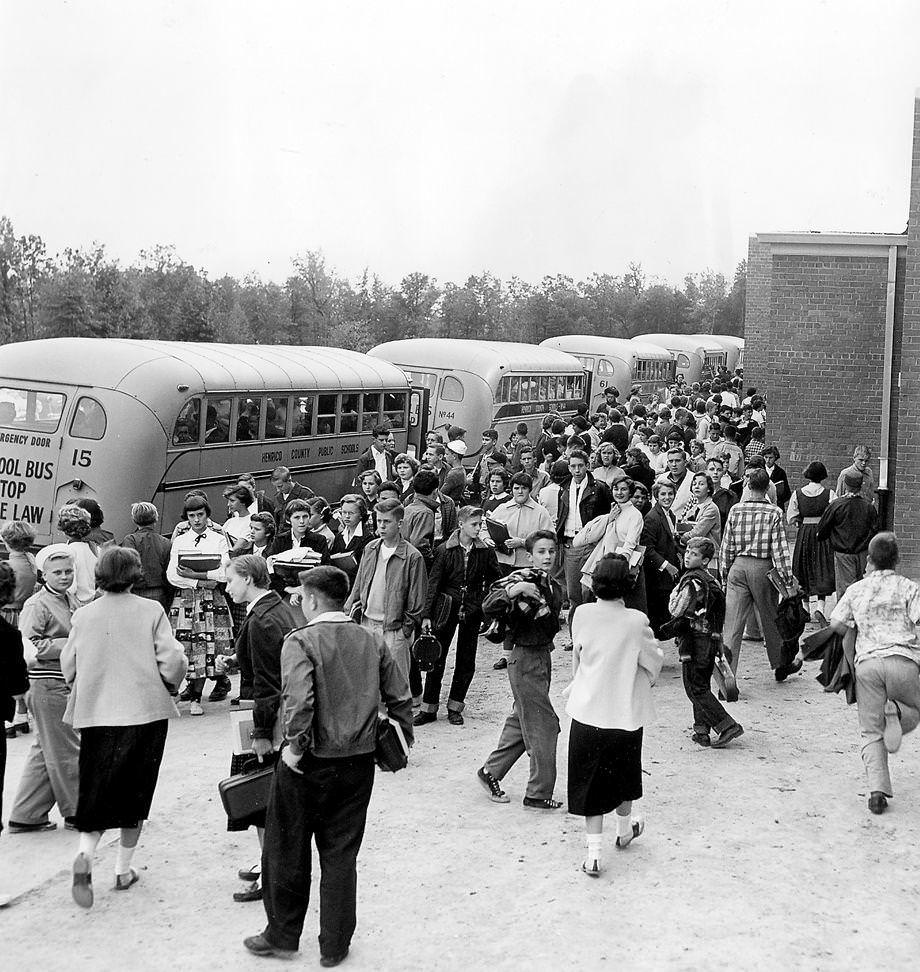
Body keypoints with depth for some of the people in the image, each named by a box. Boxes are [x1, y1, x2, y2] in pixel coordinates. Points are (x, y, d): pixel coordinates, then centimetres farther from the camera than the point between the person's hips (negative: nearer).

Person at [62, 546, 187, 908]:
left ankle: (85, 854, -14)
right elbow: (172, 662, -11)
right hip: (144, 713, -1)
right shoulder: (151, 611, -8)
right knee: (134, 793, 13)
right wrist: (170, 683, 10)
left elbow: (68, 668, 5)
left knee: (97, 794, 10)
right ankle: (123, 870, 20)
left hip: (95, 715, 2)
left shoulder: (83, 615, -1)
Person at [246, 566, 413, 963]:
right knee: (341, 855, 14)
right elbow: (400, 697, 5)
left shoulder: (301, 641, -13)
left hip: (309, 764, -4)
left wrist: (295, 744, -15)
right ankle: (335, 945, 20)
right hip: (359, 763, 4)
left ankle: (283, 936, 27)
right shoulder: (372, 642, 3)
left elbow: (299, 699, -27)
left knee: (287, 850, 14)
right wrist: (402, 740, 16)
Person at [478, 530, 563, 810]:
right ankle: (539, 794, 5)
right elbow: (488, 606, -30)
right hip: (524, 659, -8)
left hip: (543, 656, 8)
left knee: (521, 721, 18)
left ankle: (490, 772, 33)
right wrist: (514, 589, -41)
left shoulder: (551, 587, 9)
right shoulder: (521, 580, -16)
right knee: (544, 724, -5)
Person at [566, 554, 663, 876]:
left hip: (588, 711, 0)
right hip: (626, 711, 0)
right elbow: (653, 663, -2)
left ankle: (594, 851, 2)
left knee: (590, 780, 7)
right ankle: (624, 828, 43)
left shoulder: (582, 614, -9)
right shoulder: (636, 621, -14)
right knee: (623, 773, 22)